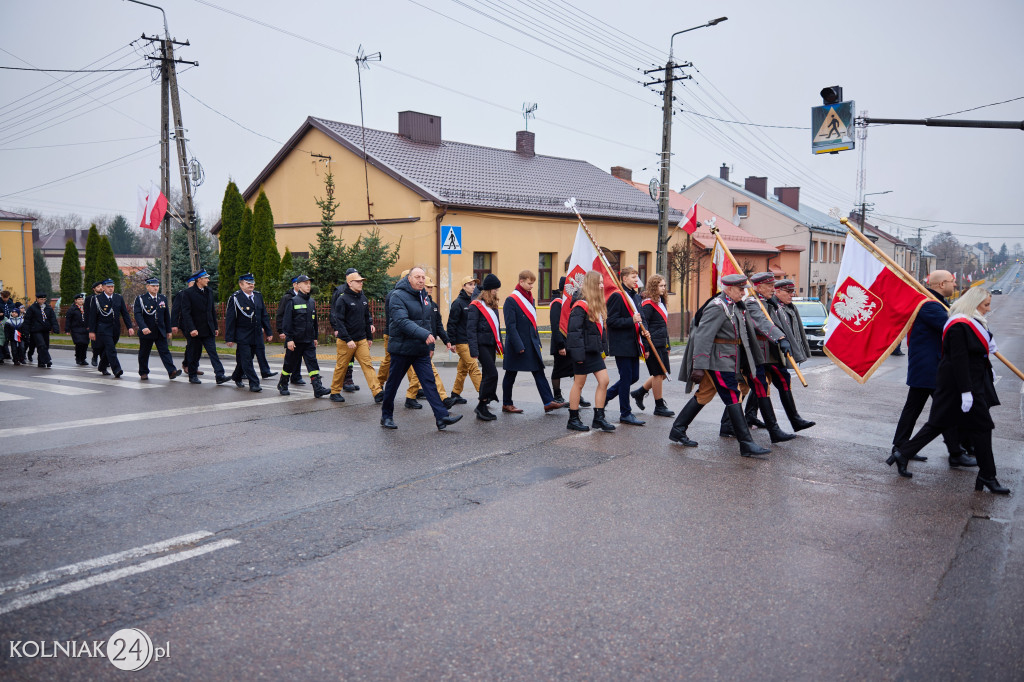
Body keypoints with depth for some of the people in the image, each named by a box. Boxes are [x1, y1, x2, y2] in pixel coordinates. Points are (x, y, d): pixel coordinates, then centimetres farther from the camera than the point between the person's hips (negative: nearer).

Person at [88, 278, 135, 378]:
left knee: (108, 349, 13)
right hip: (103, 328, -4)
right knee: (111, 349, -15)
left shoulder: (119, 298, 9)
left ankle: (102, 367, 31)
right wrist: (91, 331, -7)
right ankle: (116, 370, -22)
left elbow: (125, 313, 9)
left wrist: (130, 327, -1)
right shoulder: (97, 299, -3)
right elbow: (92, 316, -3)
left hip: (115, 329, 4)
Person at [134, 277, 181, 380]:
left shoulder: (163, 298, 10)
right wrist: (143, 327, -30)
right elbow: (138, 315, -15)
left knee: (165, 351, -6)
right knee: (144, 353, 8)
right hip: (146, 332, -2)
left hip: (160, 332, 3)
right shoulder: (140, 299, -4)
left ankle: (172, 371, -16)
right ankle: (143, 373, 21)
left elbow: (166, 316, 13)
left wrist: (168, 330, 12)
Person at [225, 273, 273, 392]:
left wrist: (269, 332, 11)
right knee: (246, 360, -6)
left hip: (256, 335, 5)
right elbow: (229, 319, -9)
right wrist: (229, 338, -12)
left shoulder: (258, 296, 10)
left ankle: (236, 377, 34)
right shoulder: (235, 298, -8)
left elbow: (264, 316, 15)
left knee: (246, 359, 13)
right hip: (242, 336, -5)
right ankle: (254, 383, -4)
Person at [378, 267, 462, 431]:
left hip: (421, 350, 6)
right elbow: (402, 322, -26)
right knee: (393, 383, 7)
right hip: (401, 349, -6)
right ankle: (387, 416, 22)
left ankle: (442, 417, -6)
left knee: (429, 383, -1)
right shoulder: (398, 296, -12)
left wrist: (430, 345, 19)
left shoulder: (424, 297, 13)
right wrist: (424, 335, -35)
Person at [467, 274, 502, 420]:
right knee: (492, 374, -15)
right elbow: (471, 329, -14)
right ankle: (481, 407, -8)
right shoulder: (476, 306, -9)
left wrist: (501, 346, 19)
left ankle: (481, 407, 20)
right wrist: (474, 351, -20)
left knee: (487, 375, 10)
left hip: (491, 344, 8)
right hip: (482, 344, -8)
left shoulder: (493, 306, 16)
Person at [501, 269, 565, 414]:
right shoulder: (511, 300, -12)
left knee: (539, 372, 1)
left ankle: (548, 402, -1)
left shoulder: (529, 298, 13)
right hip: (517, 344, -7)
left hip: (532, 343, 7)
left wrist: (538, 342, 15)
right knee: (510, 375, 5)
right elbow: (510, 326, -16)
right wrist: (518, 346, -20)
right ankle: (506, 404, 17)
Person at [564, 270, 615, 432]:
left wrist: (603, 348, 15)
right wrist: (578, 354, -23)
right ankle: (573, 420, 12)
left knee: (604, 381, 4)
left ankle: (598, 418, 12)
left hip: (594, 350, 9)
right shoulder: (581, 306, -15)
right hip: (584, 350, -9)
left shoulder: (598, 305, 14)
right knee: (579, 383, 1)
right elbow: (574, 331, -20)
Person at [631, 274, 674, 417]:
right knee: (658, 374, -3)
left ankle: (639, 392, 26)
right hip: (653, 345, -9)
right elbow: (643, 324, -17)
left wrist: (667, 345, 22)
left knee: (663, 373, 11)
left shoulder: (661, 302, 16)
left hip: (661, 344, 9)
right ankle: (659, 407, 8)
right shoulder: (648, 304, -12)